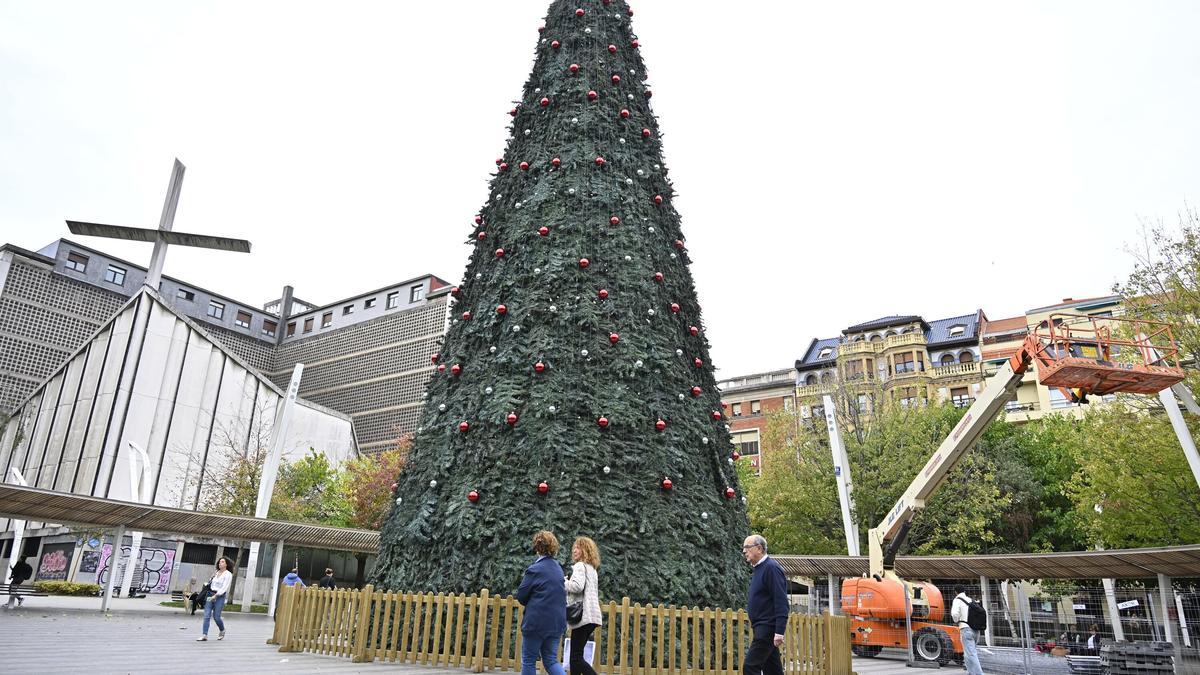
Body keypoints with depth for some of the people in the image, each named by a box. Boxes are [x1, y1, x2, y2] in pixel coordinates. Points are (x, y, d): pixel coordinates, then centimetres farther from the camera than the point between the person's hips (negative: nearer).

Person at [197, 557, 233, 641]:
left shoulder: (228, 574, -5)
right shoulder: (215, 572, 14)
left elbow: (224, 588, -12)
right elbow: (210, 583, 19)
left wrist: (216, 595, -18)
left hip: (220, 596, -5)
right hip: (210, 595, 5)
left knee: (216, 617, -4)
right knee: (207, 615, -6)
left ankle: (222, 631, 21)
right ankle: (204, 635, -7)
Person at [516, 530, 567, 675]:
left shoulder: (535, 570, -13)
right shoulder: (558, 569, 7)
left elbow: (521, 597, -7)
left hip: (536, 622, -6)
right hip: (556, 622, 6)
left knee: (528, 661, 8)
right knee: (551, 660, 13)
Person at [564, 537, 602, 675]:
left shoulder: (580, 566, -6)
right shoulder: (592, 568, 21)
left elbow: (577, 586, -22)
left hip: (583, 616, -9)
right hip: (592, 616, 9)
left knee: (576, 657, -8)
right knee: (576, 655, 13)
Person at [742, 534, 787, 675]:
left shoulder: (771, 567, -14)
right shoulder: (759, 568, 15)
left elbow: (781, 602, -20)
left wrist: (779, 632, -23)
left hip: (767, 627, -9)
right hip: (761, 627, 9)